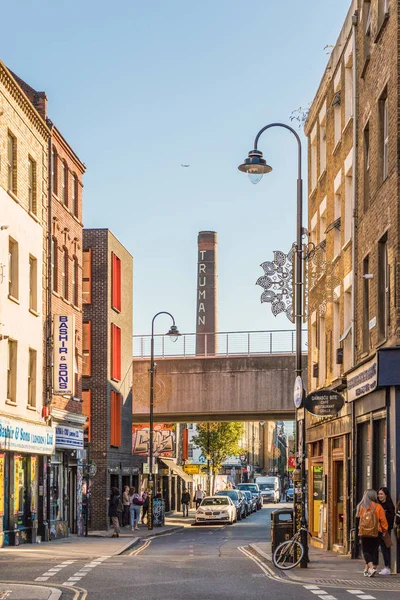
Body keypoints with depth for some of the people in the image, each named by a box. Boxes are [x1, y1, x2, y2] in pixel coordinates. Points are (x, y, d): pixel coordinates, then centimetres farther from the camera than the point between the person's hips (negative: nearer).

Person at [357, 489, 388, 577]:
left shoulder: (362, 506, -2)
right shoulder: (378, 507, -6)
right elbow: (383, 520, -1)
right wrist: (384, 529, 11)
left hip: (363, 532, 0)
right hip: (374, 533, 0)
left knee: (366, 551, 2)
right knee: (372, 551, 12)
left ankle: (371, 567, -18)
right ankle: (367, 570, 12)